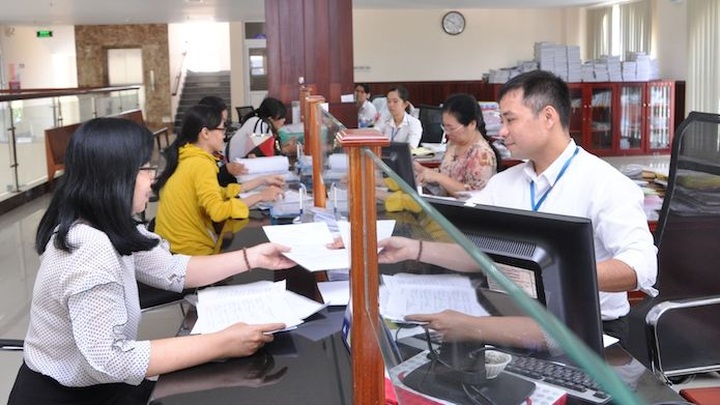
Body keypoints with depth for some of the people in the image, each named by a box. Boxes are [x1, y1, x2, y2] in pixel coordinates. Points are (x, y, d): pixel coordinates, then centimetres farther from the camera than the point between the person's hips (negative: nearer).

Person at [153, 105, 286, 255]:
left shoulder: (189, 158, 8)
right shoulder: (200, 164, -20)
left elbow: (219, 192, 12)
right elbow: (217, 211, -29)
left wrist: (261, 181, 13)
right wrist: (260, 197, -20)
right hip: (188, 250, -8)